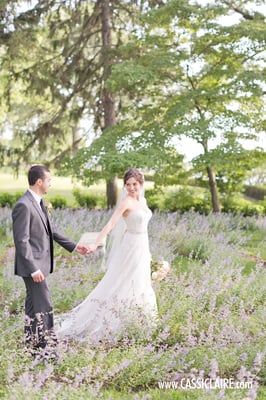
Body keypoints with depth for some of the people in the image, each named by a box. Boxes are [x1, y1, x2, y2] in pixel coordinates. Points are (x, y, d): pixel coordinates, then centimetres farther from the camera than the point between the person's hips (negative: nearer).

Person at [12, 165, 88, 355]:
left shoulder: (38, 202, 10)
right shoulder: (23, 206, -19)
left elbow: (50, 231, 19)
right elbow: (21, 241, -21)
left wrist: (74, 246, 19)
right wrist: (34, 269, -23)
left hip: (40, 264, 10)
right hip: (33, 266, -10)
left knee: (33, 305, 15)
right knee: (44, 306, -7)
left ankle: (32, 345, 24)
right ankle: (46, 345, -1)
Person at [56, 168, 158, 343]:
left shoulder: (142, 200, 8)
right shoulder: (126, 202, -16)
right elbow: (110, 224, -26)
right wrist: (96, 245, -37)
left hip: (142, 249, 8)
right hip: (129, 250, -8)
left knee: (138, 288, 13)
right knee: (121, 287, -5)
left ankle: (132, 326, 24)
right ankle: (105, 328, 4)